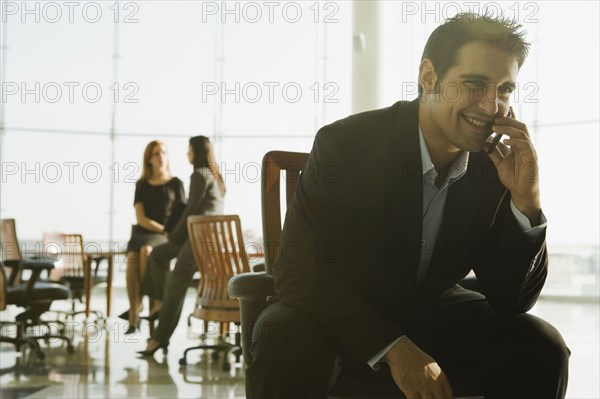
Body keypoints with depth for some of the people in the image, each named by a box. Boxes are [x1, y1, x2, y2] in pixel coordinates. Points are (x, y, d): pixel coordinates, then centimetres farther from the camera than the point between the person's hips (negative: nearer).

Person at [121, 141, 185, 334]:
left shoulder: (175, 183, 9)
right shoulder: (142, 185, 13)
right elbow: (141, 218, 2)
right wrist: (164, 229, -12)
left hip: (167, 238, -1)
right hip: (142, 233, 2)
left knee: (146, 250, -37)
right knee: (132, 260, -32)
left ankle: (138, 303, -25)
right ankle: (133, 318, -33)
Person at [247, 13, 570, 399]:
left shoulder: (495, 166, -9)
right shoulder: (344, 144, -20)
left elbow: (511, 299, -7)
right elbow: (298, 275, -21)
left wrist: (526, 199, -22)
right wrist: (392, 347, -30)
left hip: (432, 315, 4)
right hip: (337, 314, -3)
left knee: (541, 348, -18)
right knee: (284, 344, -35)